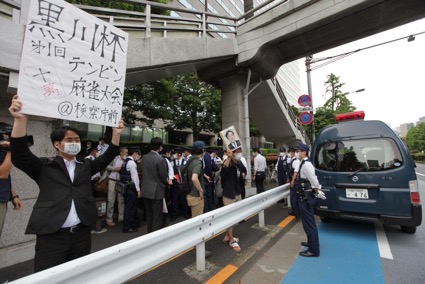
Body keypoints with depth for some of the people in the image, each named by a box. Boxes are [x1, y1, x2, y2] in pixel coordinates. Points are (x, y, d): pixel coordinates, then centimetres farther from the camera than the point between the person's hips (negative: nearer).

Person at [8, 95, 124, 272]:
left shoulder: (86, 166, 12)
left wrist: (116, 134, -10)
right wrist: (20, 120, -22)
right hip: (51, 236, -3)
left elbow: (107, 157, 4)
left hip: (82, 234, 4)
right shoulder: (44, 167, 3)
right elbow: (20, 156, -10)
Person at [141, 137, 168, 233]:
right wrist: (164, 183, 9)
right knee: (157, 217, 5)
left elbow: (143, 172, 10)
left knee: (149, 216, 20)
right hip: (156, 191, -7)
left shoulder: (144, 157, 2)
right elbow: (164, 176, -12)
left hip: (146, 190, 7)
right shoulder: (159, 159, -19)